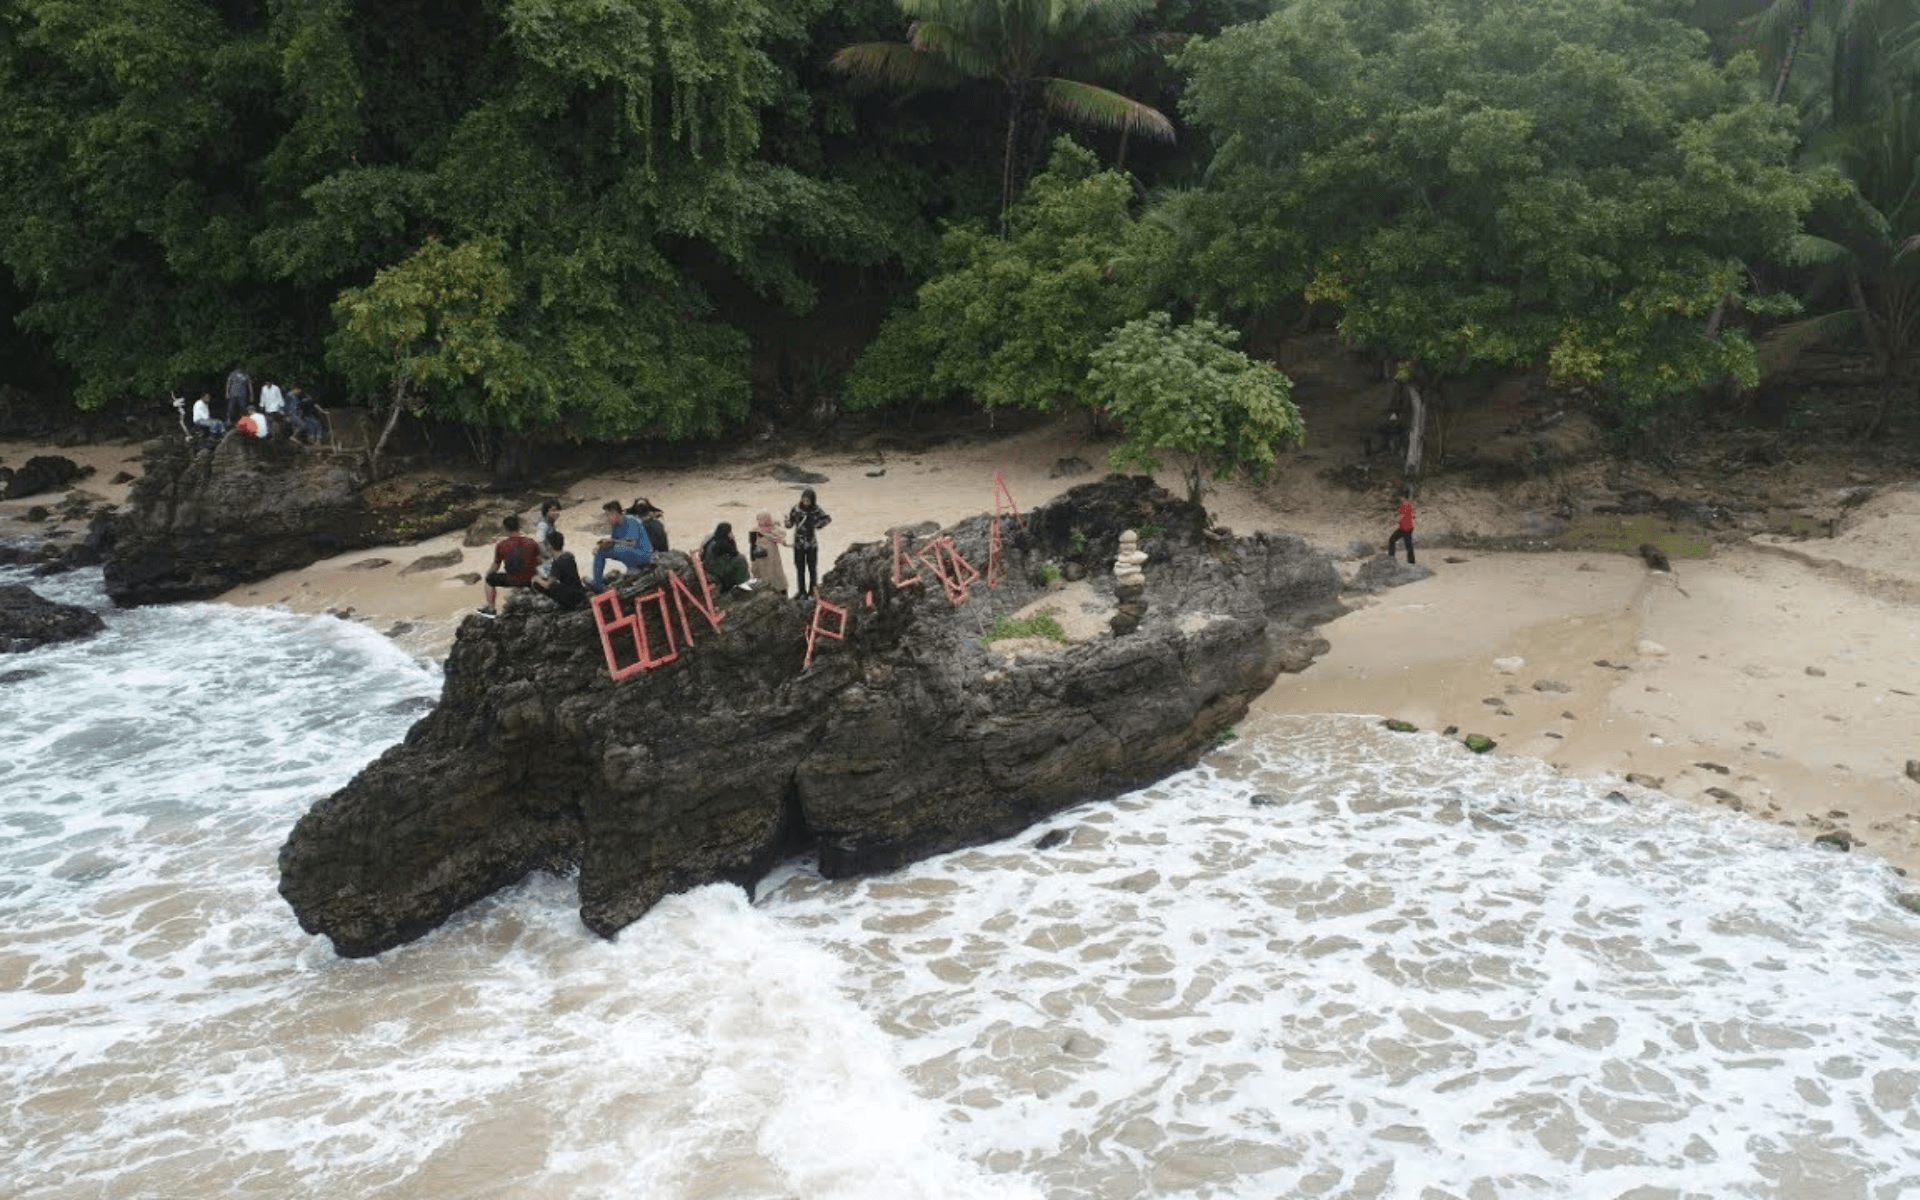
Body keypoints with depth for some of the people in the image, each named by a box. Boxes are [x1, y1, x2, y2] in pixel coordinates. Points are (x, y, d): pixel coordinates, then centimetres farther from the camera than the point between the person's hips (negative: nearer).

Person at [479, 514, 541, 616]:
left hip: (512, 581, -2)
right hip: (529, 580, 2)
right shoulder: (531, 542, -11)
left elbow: (495, 567, -3)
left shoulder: (501, 545, -15)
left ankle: (491, 610, 34)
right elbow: (538, 561, 1)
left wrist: (488, 572, 20)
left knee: (490, 579, 26)